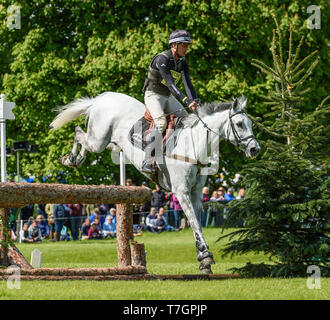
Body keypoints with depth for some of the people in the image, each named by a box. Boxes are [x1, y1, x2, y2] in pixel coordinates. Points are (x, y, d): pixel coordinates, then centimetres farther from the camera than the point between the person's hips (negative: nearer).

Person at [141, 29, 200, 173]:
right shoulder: (162, 59, -23)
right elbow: (170, 84, -31)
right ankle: (147, 161, -31)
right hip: (153, 96, -8)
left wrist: (195, 101, -23)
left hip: (168, 97, 8)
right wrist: (187, 101, -38)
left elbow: (188, 84, -5)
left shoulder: (182, 63, 2)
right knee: (161, 122, -28)